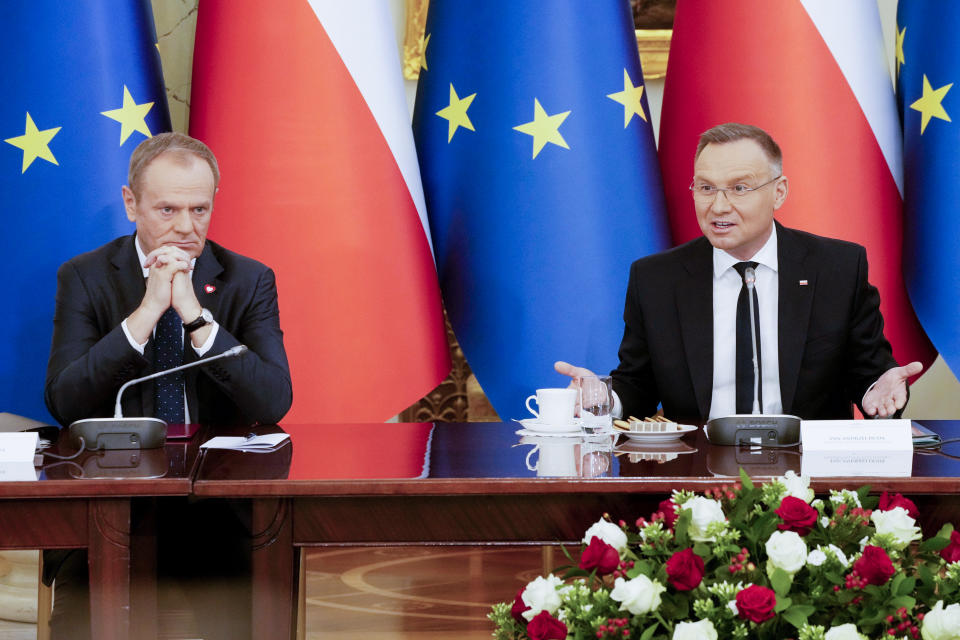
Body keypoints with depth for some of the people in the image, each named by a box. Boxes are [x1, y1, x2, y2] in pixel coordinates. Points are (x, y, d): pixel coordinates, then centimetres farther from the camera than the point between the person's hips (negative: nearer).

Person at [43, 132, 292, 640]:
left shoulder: (249, 281, 4)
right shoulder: (84, 278, 2)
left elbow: (273, 403, -10)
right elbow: (63, 402, -11)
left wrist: (195, 314, -17)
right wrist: (146, 312, -17)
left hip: (219, 500, 1)